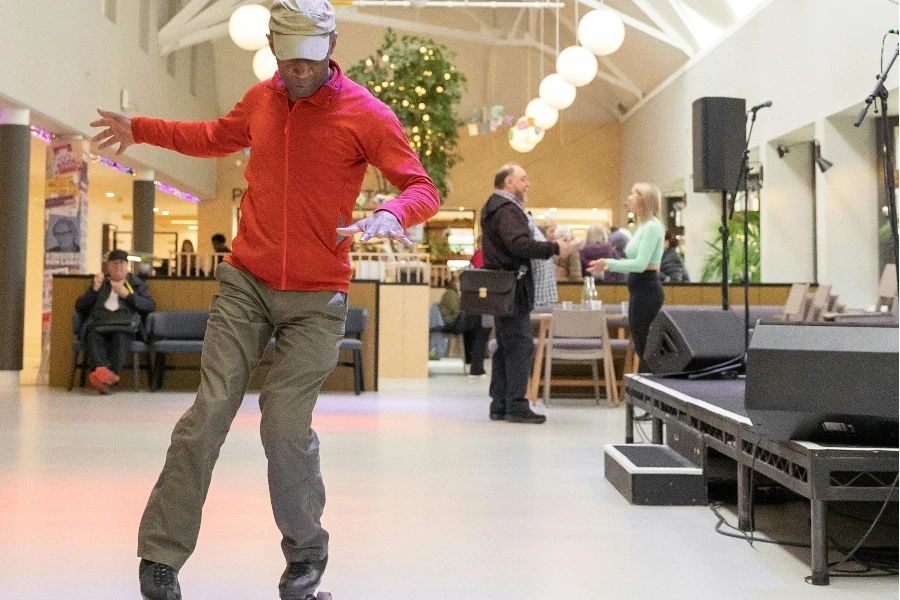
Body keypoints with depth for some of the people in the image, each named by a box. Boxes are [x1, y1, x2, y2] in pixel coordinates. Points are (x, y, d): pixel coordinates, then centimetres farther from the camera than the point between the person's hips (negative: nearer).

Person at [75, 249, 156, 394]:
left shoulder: (137, 284, 23)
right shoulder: (100, 283, 29)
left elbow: (151, 306, 8)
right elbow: (79, 307, 21)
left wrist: (127, 295, -2)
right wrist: (94, 289, 7)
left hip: (124, 326, -2)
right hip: (99, 326, 2)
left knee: (121, 338, -37)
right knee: (93, 337, -34)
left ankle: (111, 374, -54)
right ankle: (101, 369, -57)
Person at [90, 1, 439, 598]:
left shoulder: (367, 114, -6)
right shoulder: (261, 100, 9)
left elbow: (423, 188, -10)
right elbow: (217, 136, 31)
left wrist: (391, 214, -31)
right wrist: (141, 129, 31)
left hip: (316, 299, -3)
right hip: (245, 281, 4)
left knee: (285, 426, -8)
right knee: (210, 410, -6)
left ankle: (307, 551, 17)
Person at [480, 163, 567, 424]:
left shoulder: (494, 207, 20)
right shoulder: (506, 210, -13)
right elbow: (520, 244, -25)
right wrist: (554, 247, -17)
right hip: (512, 288, -11)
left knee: (505, 347, 13)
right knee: (520, 345, -9)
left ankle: (499, 404, 16)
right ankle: (516, 405, -7)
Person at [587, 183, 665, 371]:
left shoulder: (652, 226, -14)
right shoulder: (643, 226, 16)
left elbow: (640, 264, -20)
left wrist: (609, 263, -16)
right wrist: (608, 266, 12)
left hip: (647, 290, -10)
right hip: (639, 291, 10)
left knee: (646, 350, -7)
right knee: (643, 350, 13)